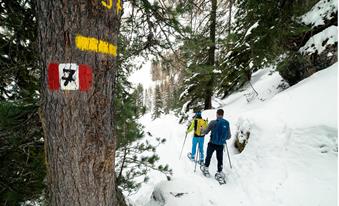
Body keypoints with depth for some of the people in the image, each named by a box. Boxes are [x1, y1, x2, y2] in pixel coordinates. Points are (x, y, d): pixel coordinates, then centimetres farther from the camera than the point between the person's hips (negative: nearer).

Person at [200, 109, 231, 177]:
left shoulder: (213, 122, -14)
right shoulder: (227, 123, -3)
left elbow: (206, 132, -7)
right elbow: (229, 136, 3)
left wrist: (202, 130, 15)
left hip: (212, 144, -2)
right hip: (221, 145, 2)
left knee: (208, 156, 18)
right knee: (220, 159, 16)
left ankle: (205, 168, 32)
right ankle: (220, 172, 20)